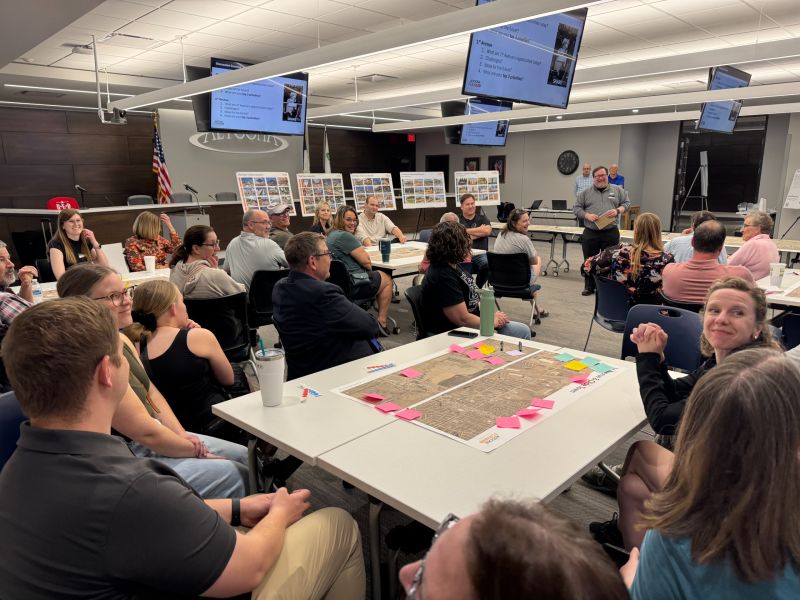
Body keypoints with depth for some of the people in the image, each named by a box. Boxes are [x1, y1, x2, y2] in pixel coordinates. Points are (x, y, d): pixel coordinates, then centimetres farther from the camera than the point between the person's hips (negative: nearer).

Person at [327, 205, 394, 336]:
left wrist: (362, 254, 7)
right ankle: (382, 322, 12)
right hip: (353, 286, -10)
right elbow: (366, 261, -18)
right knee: (387, 280, 16)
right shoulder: (345, 236, -19)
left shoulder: (331, 235, 14)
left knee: (380, 275, 31)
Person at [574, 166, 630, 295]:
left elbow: (627, 203, 12)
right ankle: (589, 287, 18)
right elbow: (576, 208, 6)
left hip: (611, 232, 0)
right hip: (590, 233, 1)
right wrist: (587, 215, -12)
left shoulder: (617, 190, 8)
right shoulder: (586, 193, 7)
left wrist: (617, 210, -8)